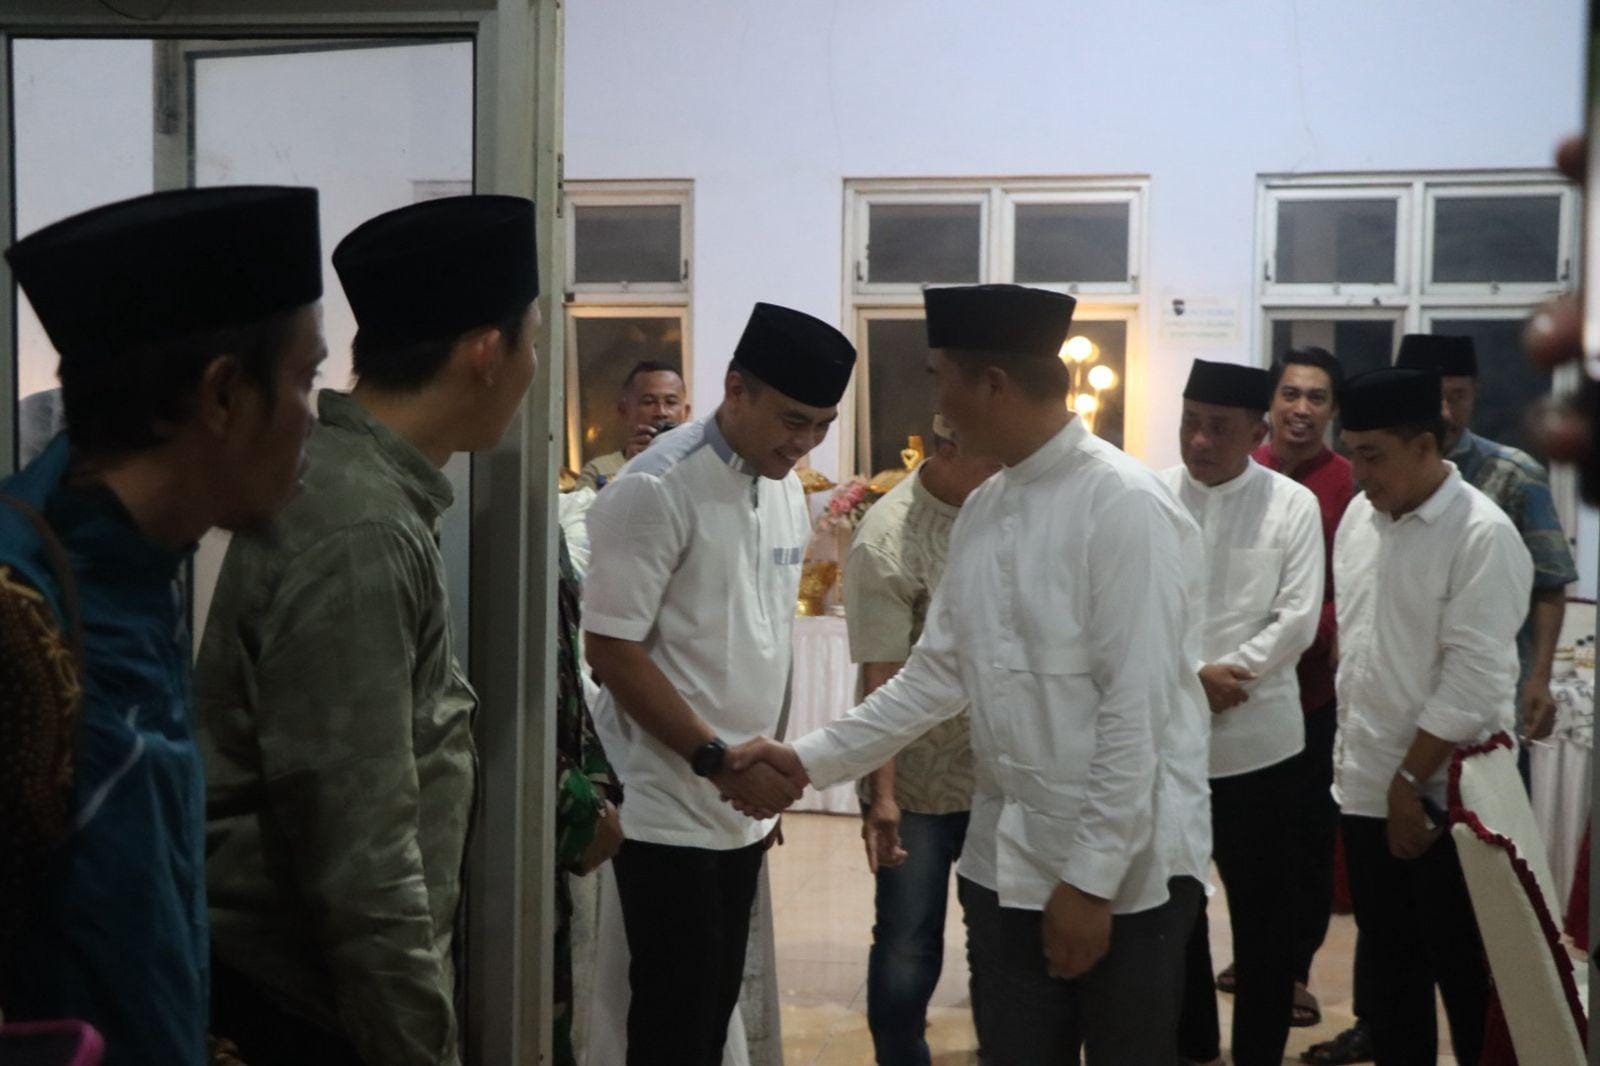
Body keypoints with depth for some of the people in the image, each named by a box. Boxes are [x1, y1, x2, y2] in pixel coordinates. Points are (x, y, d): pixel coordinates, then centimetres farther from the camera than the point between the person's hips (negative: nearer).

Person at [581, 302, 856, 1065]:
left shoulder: (787, 491, 8)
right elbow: (610, 649, -16)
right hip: (670, 811, -7)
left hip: (742, 809, 7)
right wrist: (717, 762, -18)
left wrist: (763, 770, 14)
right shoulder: (657, 490, -15)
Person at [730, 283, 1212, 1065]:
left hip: (1126, 869, -7)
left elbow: (1137, 711, -19)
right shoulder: (983, 510, 7)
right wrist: (811, 759, 8)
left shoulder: (1126, 507, -16)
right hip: (1006, 861, 7)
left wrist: (1091, 879, -18)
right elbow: (940, 675, 12)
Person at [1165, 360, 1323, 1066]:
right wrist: (1189, 678, -16)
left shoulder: (1293, 506, -3)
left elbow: (1297, 620, -8)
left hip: (1258, 740, -2)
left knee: (1262, 905, 9)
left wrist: (1222, 674, -15)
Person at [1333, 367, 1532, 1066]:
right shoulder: (1358, 516, 5)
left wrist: (1410, 783, -14)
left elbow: (1473, 680, -18)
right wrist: (1355, 757, 10)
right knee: (1389, 958, 17)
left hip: (1445, 793, -6)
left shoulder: (1483, 535, -15)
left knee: (1462, 969, 7)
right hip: (1365, 784, 6)